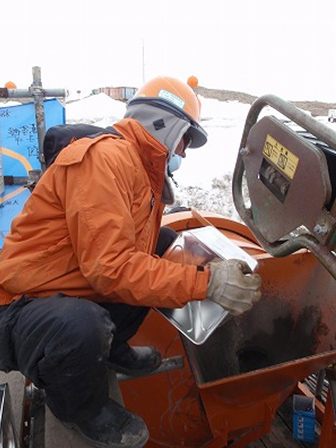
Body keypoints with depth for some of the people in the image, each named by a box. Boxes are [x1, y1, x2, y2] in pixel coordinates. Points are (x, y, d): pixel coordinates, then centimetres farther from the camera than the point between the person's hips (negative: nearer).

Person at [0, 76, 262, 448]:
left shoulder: (145, 170, 10)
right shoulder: (105, 156, -22)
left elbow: (139, 253, 7)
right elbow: (110, 266, -31)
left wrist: (192, 259, -7)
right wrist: (204, 283, -29)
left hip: (84, 294, 9)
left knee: (167, 242, 6)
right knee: (83, 327, -40)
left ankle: (111, 350, 15)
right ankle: (83, 411, -2)